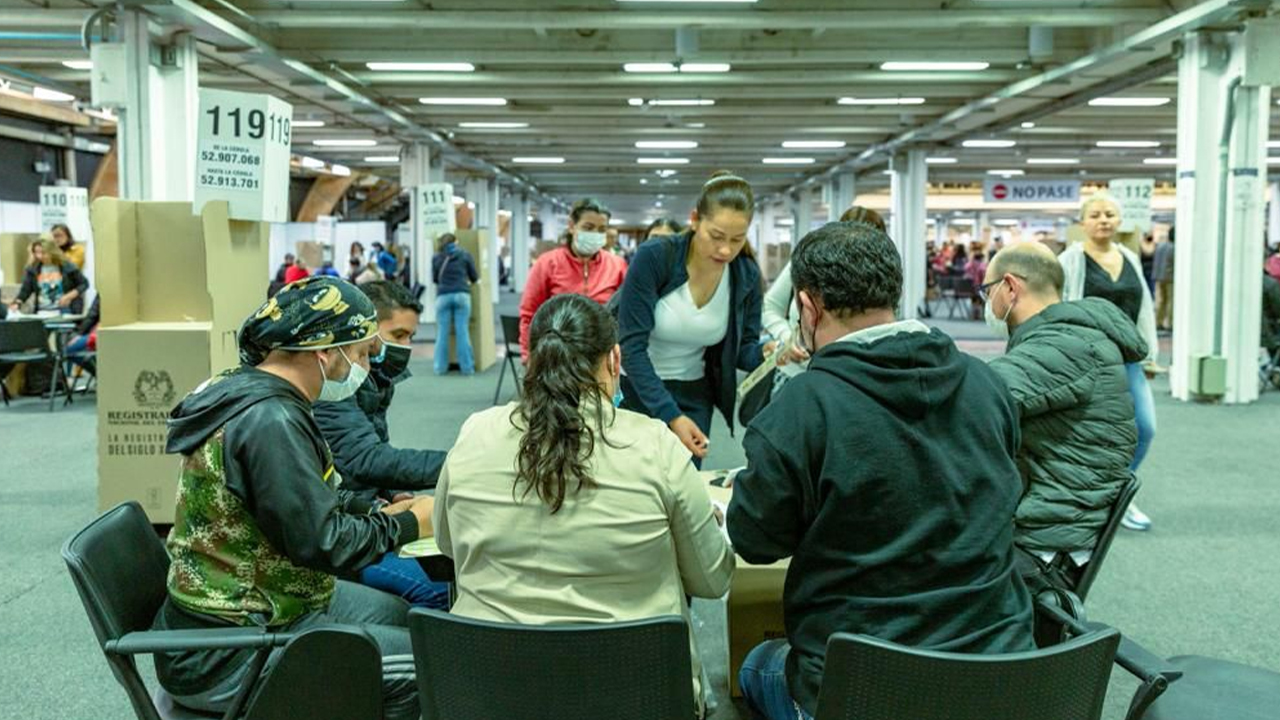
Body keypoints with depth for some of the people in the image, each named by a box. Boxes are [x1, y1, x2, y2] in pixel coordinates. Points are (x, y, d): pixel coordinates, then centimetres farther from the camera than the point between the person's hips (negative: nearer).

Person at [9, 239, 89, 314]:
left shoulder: (66, 266, -4)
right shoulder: (33, 268, 5)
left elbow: (84, 284, 2)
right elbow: (25, 290, 3)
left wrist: (69, 297, -11)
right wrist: (17, 303, -15)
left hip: (64, 312, -3)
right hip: (42, 312, 3)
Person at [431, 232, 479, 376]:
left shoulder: (436, 258, 9)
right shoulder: (465, 255, 8)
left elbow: (434, 279, 18)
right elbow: (474, 277, 12)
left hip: (443, 296, 0)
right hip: (462, 294, 0)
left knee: (442, 333, 4)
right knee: (463, 331, 0)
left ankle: (440, 367, 6)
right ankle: (467, 367, 1)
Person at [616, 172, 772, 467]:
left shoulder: (747, 276, -9)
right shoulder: (653, 257, -22)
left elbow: (742, 348, 1)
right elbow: (632, 346, -24)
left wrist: (765, 352, -24)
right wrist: (670, 416, -31)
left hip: (693, 395, 3)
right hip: (632, 386, -3)